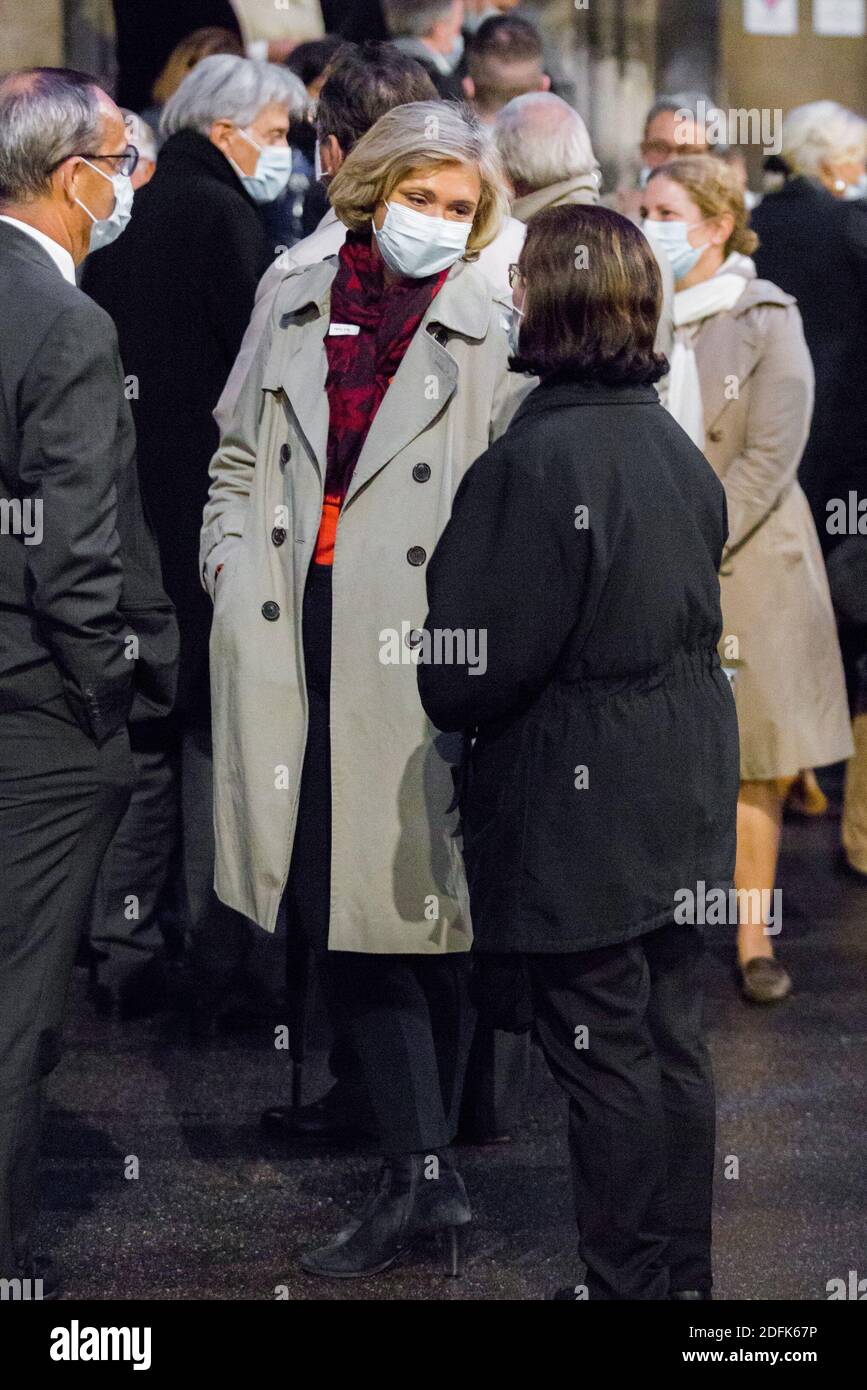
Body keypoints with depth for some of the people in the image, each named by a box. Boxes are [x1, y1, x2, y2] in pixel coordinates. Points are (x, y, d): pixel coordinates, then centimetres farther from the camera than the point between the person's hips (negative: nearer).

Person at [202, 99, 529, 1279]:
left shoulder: (493, 331, 0)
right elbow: (239, 461, 23)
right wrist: (233, 561, 9)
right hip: (298, 650, 4)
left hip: (424, 657, -4)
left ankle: (420, 1170, 12)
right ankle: (425, 1175, 9)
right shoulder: (301, 307, 13)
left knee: (425, 909, 1)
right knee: (336, 914, 2)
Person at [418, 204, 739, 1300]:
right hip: (684, 794, 8)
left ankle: (629, 1281, 12)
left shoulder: (532, 462, -22)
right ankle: (684, 1273, 27)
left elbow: (471, 670, -19)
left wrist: (447, 698, 2)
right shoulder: (677, 447, 5)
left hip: (577, 812, -8)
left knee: (605, 1058, 3)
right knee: (672, 1040, 16)